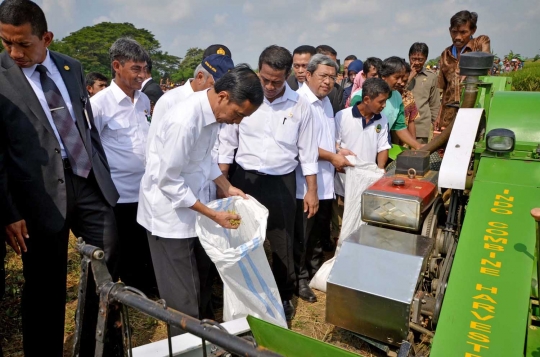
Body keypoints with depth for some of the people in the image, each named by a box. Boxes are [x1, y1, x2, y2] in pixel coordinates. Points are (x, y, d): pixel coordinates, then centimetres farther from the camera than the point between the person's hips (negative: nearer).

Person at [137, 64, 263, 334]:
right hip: (169, 209, -8)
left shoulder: (212, 111, -4)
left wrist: (228, 187, 4)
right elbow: (167, 180, -25)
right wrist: (214, 214, -21)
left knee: (201, 277, 20)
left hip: (187, 201, 8)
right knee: (182, 294, 4)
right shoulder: (185, 120, -30)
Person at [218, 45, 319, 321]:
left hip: (281, 183, 0)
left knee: (282, 244, 11)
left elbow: (307, 151, 3)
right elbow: (227, 142, 1)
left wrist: (311, 190, 2)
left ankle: (283, 296, 33)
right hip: (245, 179, 0)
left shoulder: (299, 106, -3)